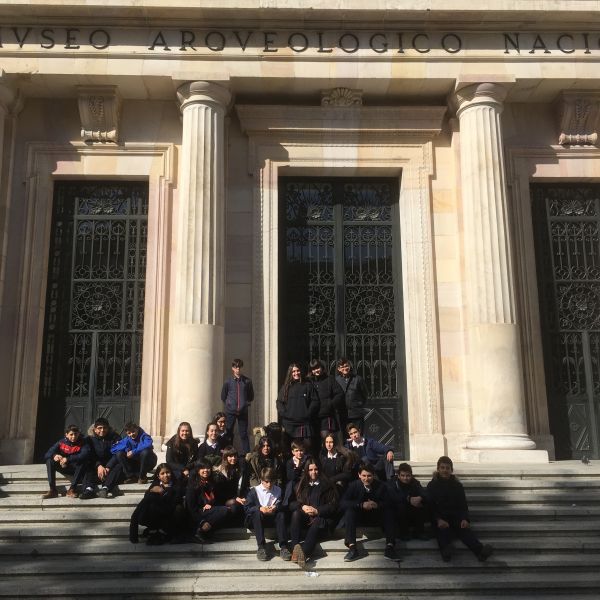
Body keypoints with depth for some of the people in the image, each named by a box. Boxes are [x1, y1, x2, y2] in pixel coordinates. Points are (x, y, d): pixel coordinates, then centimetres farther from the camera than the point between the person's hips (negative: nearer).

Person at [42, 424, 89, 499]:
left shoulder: (82, 443, -11)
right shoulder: (61, 442, -3)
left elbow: (84, 455, -31)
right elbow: (47, 454, -10)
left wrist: (68, 459, -41)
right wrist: (54, 455, -35)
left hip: (76, 469, -3)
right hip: (64, 468, 3)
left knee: (83, 462, -34)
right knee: (49, 461, -19)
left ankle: (72, 489, -29)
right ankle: (52, 490, -23)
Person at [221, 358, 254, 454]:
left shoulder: (247, 381, 2)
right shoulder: (228, 381, 1)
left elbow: (251, 396, 12)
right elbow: (223, 396, 10)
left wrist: (246, 404, 3)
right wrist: (228, 404, 3)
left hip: (243, 411, 0)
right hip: (230, 411, 0)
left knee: (244, 434, 2)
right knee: (229, 434, 4)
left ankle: (246, 454, 6)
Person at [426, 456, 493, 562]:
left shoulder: (457, 486, 14)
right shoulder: (432, 485, 8)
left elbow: (463, 505, 10)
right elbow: (430, 506, 0)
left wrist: (465, 519, -11)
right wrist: (438, 520, -18)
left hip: (456, 517, 1)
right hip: (439, 519, -1)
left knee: (464, 529, -29)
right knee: (443, 530, -33)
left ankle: (480, 550, -51)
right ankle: (446, 551, -59)